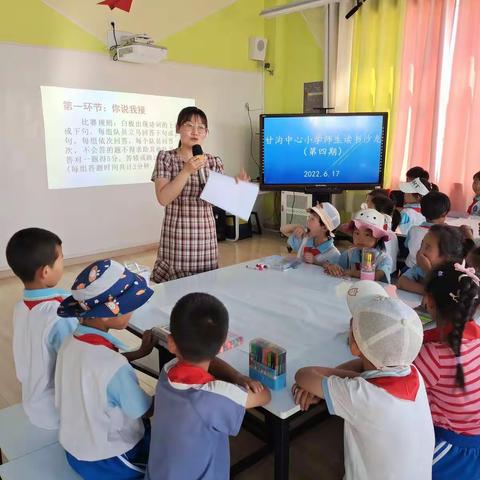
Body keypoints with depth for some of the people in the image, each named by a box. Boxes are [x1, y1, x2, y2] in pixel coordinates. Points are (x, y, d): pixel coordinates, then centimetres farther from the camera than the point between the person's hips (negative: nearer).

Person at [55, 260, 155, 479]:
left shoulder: (71, 343, -12)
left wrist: (139, 353, 6)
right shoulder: (115, 367, -34)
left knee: (153, 429, 26)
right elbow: (147, 410, -18)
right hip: (106, 462, -7)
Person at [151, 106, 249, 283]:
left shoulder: (214, 162, 7)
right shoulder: (166, 157, -2)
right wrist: (187, 171, -18)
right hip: (176, 235, -3)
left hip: (206, 235, 3)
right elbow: (163, 198, -12)